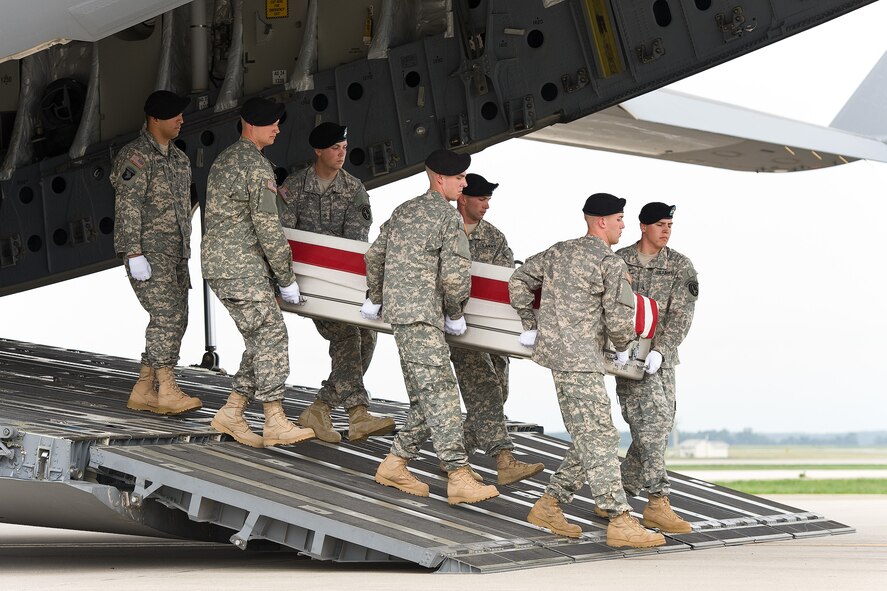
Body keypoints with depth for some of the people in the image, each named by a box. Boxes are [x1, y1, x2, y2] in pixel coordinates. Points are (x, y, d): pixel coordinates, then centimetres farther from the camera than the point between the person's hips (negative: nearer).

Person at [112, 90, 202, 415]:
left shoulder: (179, 159, 19)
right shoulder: (136, 156, -8)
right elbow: (127, 207, -15)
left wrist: (185, 252, 23)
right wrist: (134, 254, -21)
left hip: (175, 253, 9)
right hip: (148, 251, -9)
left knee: (175, 321, 5)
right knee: (166, 315, -16)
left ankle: (143, 391, 10)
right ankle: (167, 391, -13)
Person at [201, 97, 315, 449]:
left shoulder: (224, 159, 19)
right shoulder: (258, 166, -12)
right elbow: (267, 228, -13)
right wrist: (287, 279, -6)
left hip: (218, 263, 10)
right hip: (241, 266, -10)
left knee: (260, 343, 10)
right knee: (270, 337, -10)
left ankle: (231, 413, 10)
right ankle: (276, 423, -11)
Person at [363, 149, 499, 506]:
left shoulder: (403, 212, 18)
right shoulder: (448, 216, -7)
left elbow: (374, 255, 23)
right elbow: (455, 273, -13)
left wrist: (375, 299, 34)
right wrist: (455, 313, 3)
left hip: (397, 311, 9)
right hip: (422, 315, -9)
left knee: (426, 398, 13)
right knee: (440, 395, -12)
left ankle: (394, 464, 15)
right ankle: (458, 476, -15)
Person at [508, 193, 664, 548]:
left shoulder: (558, 252, 16)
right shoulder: (611, 263, -7)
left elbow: (519, 281, 19)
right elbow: (619, 320, -9)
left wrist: (529, 326, 22)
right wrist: (623, 345, 12)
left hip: (554, 351, 9)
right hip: (581, 359, -9)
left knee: (587, 438, 15)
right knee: (598, 439, -10)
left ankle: (549, 505, 16)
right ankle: (620, 522, -11)